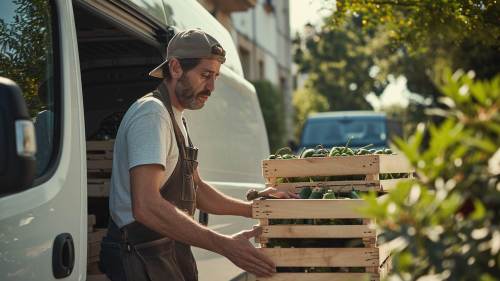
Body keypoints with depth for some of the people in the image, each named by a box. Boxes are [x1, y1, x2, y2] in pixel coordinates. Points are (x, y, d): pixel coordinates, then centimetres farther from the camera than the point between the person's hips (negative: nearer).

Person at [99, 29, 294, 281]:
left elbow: (196, 190, 21)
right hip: (141, 256, -10)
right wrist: (224, 244, -32)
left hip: (171, 251, 10)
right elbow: (146, 206, -30)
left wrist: (254, 209, 9)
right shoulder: (152, 113, -18)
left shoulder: (175, 118, 16)